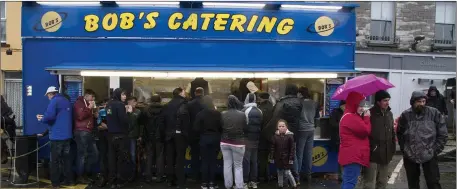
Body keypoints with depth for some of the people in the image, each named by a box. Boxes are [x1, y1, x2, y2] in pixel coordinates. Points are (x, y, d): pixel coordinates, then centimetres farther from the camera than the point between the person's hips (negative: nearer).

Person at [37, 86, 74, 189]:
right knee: (66, 158, 13)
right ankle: (70, 180, 17)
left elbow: (49, 116, -24)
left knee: (55, 160, 1)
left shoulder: (54, 101, -10)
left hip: (57, 136, -7)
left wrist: (41, 119, -3)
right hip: (67, 135, 7)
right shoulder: (67, 101, 15)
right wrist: (45, 118, 23)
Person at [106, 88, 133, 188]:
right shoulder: (120, 104, -14)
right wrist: (128, 112, -8)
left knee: (112, 158, 9)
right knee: (123, 158, 2)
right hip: (120, 135, -8)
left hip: (111, 135, 8)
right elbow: (124, 120, -22)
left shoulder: (109, 104, 10)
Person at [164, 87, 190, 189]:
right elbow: (183, 114, -23)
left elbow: (165, 118, 9)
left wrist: (167, 131, 11)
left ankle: (170, 180, 17)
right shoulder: (182, 103, -7)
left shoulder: (169, 104, 13)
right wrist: (186, 132, -18)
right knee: (180, 158, -3)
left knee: (170, 157, 11)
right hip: (179, 133, -6)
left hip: (169, 133, 6)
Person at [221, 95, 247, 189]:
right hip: (238, 143, -2)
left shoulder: (223, 114, -6)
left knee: (227, 165, 11)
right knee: (238, 166, 9)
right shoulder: (242, 114, -11)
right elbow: (245, 129, -1)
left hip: (225, 142, 2)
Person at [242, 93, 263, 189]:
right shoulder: (259, 111, 6)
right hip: (256, 139, 6)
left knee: (246, 160, -1)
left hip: (247, 138, -6)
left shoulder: (245, 110, -13)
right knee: (254, 160, 12)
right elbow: (261, 125, 11)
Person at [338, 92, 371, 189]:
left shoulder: (349, 116, 19)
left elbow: (360, 130, 22)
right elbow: (366, 131, -15)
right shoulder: (351, 118, -17)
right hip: (353, 155, -11)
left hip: (352, 155, 11)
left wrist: (363, 118, 10)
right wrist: (366, 117, -2)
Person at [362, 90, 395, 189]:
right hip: (373, 155, -7)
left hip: (385, 155, 7)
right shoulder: (370, 114, -12)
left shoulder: (389, 114, 11)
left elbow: (392, 133, 17)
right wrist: (369, 149, -15)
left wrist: (392, 149, 13)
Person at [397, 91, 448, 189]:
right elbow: (399, 133, 9)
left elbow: (443, 134, -2)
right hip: (409, 156, 2)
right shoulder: (405, 115, -2)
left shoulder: (434, 113, -6)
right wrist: (404, 149, 3)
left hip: (429, 155, -2)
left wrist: (436, 150, -5)